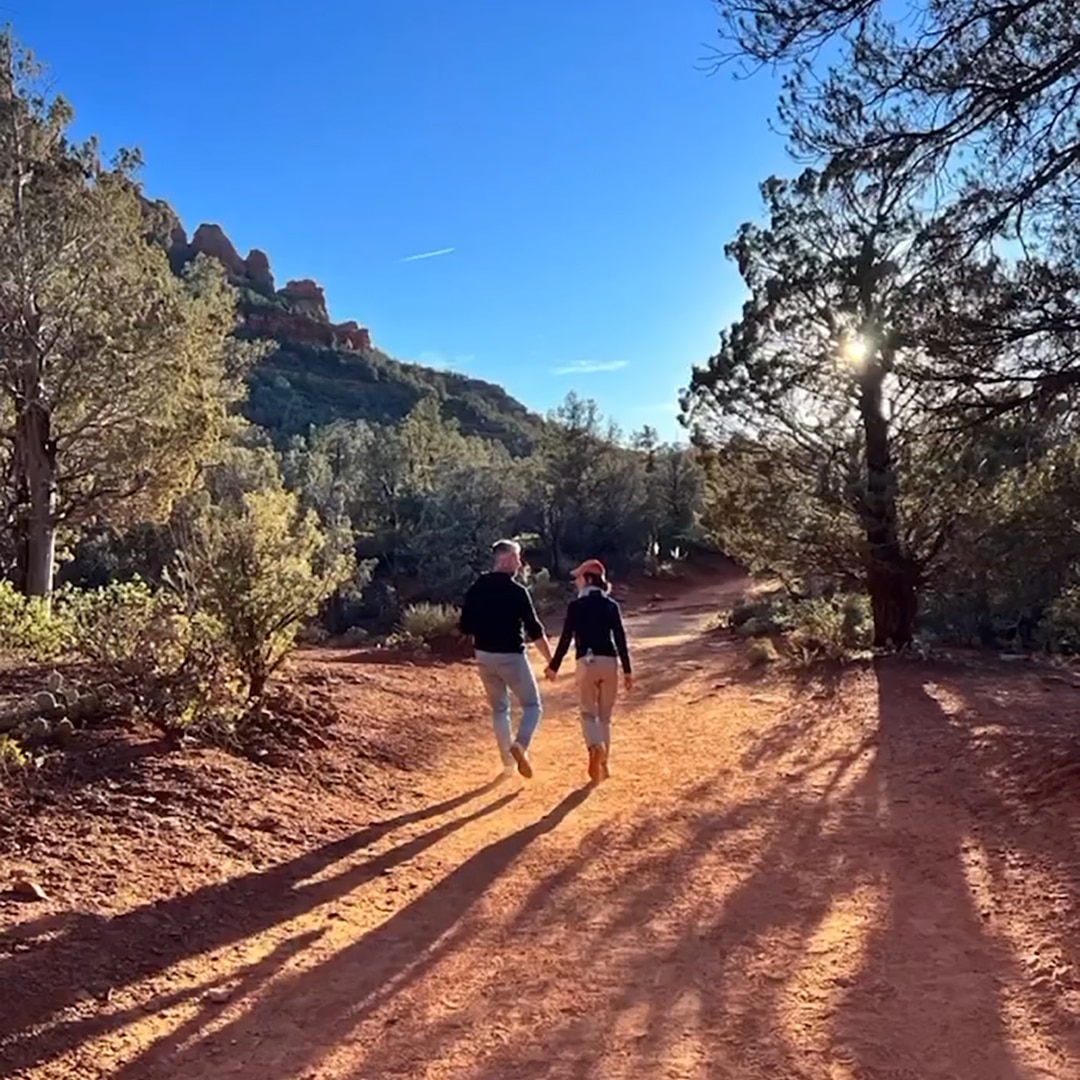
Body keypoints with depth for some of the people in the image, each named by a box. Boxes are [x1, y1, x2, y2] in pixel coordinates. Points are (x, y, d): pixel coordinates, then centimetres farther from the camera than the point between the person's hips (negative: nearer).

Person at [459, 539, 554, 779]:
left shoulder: (476, 588, 2)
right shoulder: (516, 591, -14)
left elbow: (466, 627, 7)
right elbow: (535, 630, -13)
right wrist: (551, 660, -6)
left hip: (484, 656, 5)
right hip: (511, 656, -5)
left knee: (499, 709, 18)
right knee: (532, 705, 8)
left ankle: (508, 763, 19)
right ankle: (520, 746, -18)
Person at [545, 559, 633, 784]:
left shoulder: (576, 605, -3)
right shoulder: (611, 605, 5)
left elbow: (566, 638, -3)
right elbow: (620, 639, 3)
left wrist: (554, 666, 8)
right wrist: (628, 670, 8)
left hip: (586, 663, -2)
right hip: (609, 662, 3)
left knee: (589, 712, 8)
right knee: (605, 715, 13)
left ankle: (595, 747, -21)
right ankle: (603, 763, 16)